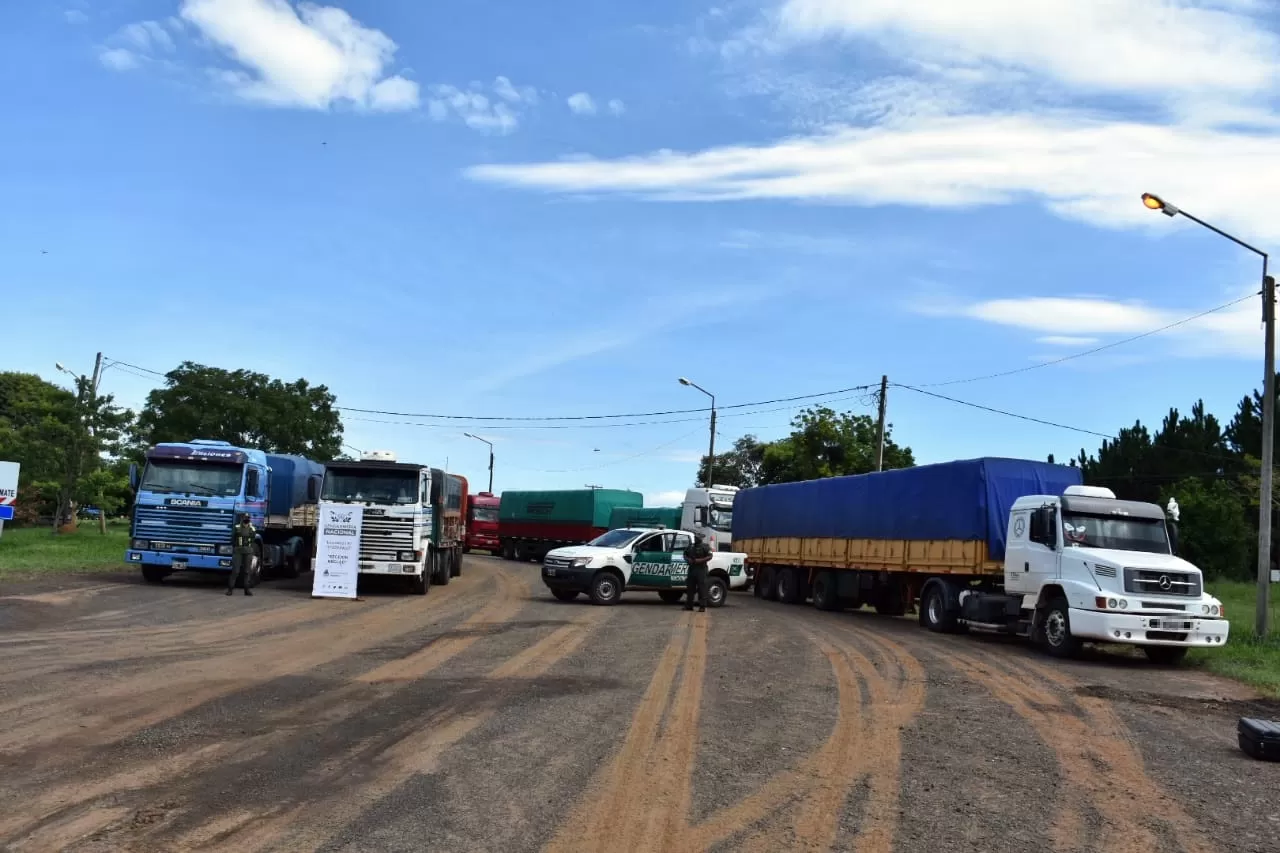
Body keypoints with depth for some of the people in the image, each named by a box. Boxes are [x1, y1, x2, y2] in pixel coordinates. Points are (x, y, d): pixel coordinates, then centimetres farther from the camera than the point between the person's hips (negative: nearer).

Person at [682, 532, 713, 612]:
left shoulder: (705, 547, -4)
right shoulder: (691, 547, 15)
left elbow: (710, 556, -12)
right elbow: (685, 554, 24)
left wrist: (700, 560, -20)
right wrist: (688, 559, 3)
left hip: (701, 569, -6)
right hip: (691, 569, 6)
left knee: (702, 588, -7)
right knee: (690, 587, 9)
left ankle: (702, 607, -7)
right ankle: (689, 605, 16)